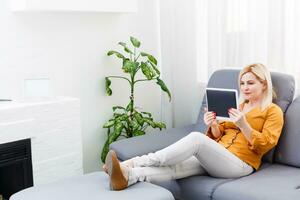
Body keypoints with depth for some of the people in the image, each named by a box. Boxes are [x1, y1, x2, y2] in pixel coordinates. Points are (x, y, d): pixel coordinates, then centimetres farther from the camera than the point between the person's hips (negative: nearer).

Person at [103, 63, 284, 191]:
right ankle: (127, 175, -50)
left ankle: (130, 164, -39)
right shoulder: (238, 106, 27)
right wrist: (213, 125, -1)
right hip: (216, 158, 6)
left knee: (197, 137, -33)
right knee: (176, 167, -26)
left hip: (240, 164, -6)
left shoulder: (273, 111, 8)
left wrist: (243, 124, -16)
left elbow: (265, 145, -3)